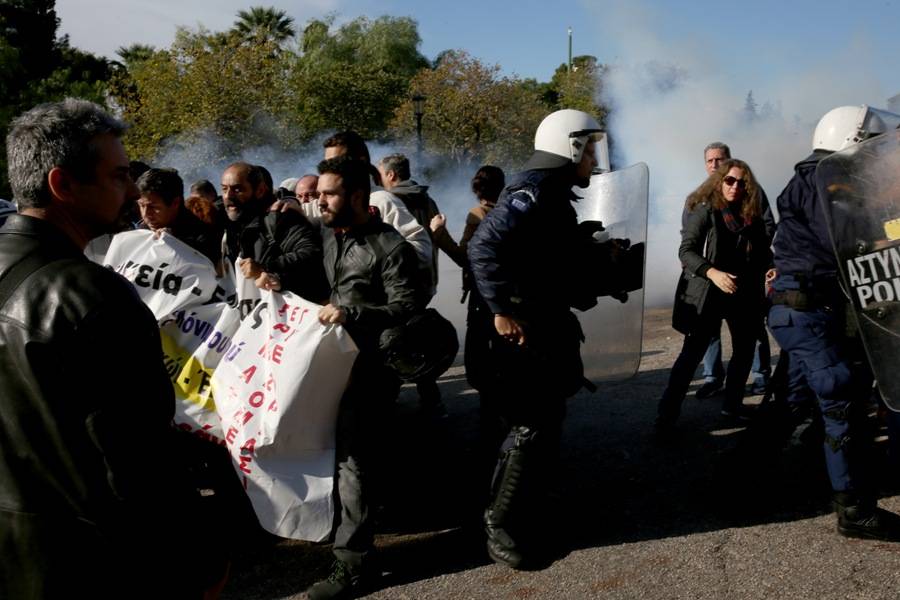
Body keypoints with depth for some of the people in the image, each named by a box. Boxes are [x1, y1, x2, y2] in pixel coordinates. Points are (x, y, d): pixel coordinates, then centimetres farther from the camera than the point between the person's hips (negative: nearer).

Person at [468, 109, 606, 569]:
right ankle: (502, 527, 10)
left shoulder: (555, 195, 17)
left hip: (549, 328, 11)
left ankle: (516, 517, 31)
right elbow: (483, 248, -28)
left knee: (543, 426, 17)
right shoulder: (533, 192, -16)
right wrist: (503, 311, -26)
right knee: (531, 429, -4)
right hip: (525, 331, -11)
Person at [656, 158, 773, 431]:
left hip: (743, 294, 6)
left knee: (745, 349, 13)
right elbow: (686, 251, -14)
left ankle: (732, 405, 30)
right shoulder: (704, 209, -7)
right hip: (707, 293, -6)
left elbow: (763, 255, 9)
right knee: (692, 352, -8)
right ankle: (667, 413, -3)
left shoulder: (752, 217, 8)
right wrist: (713, 273, -26)